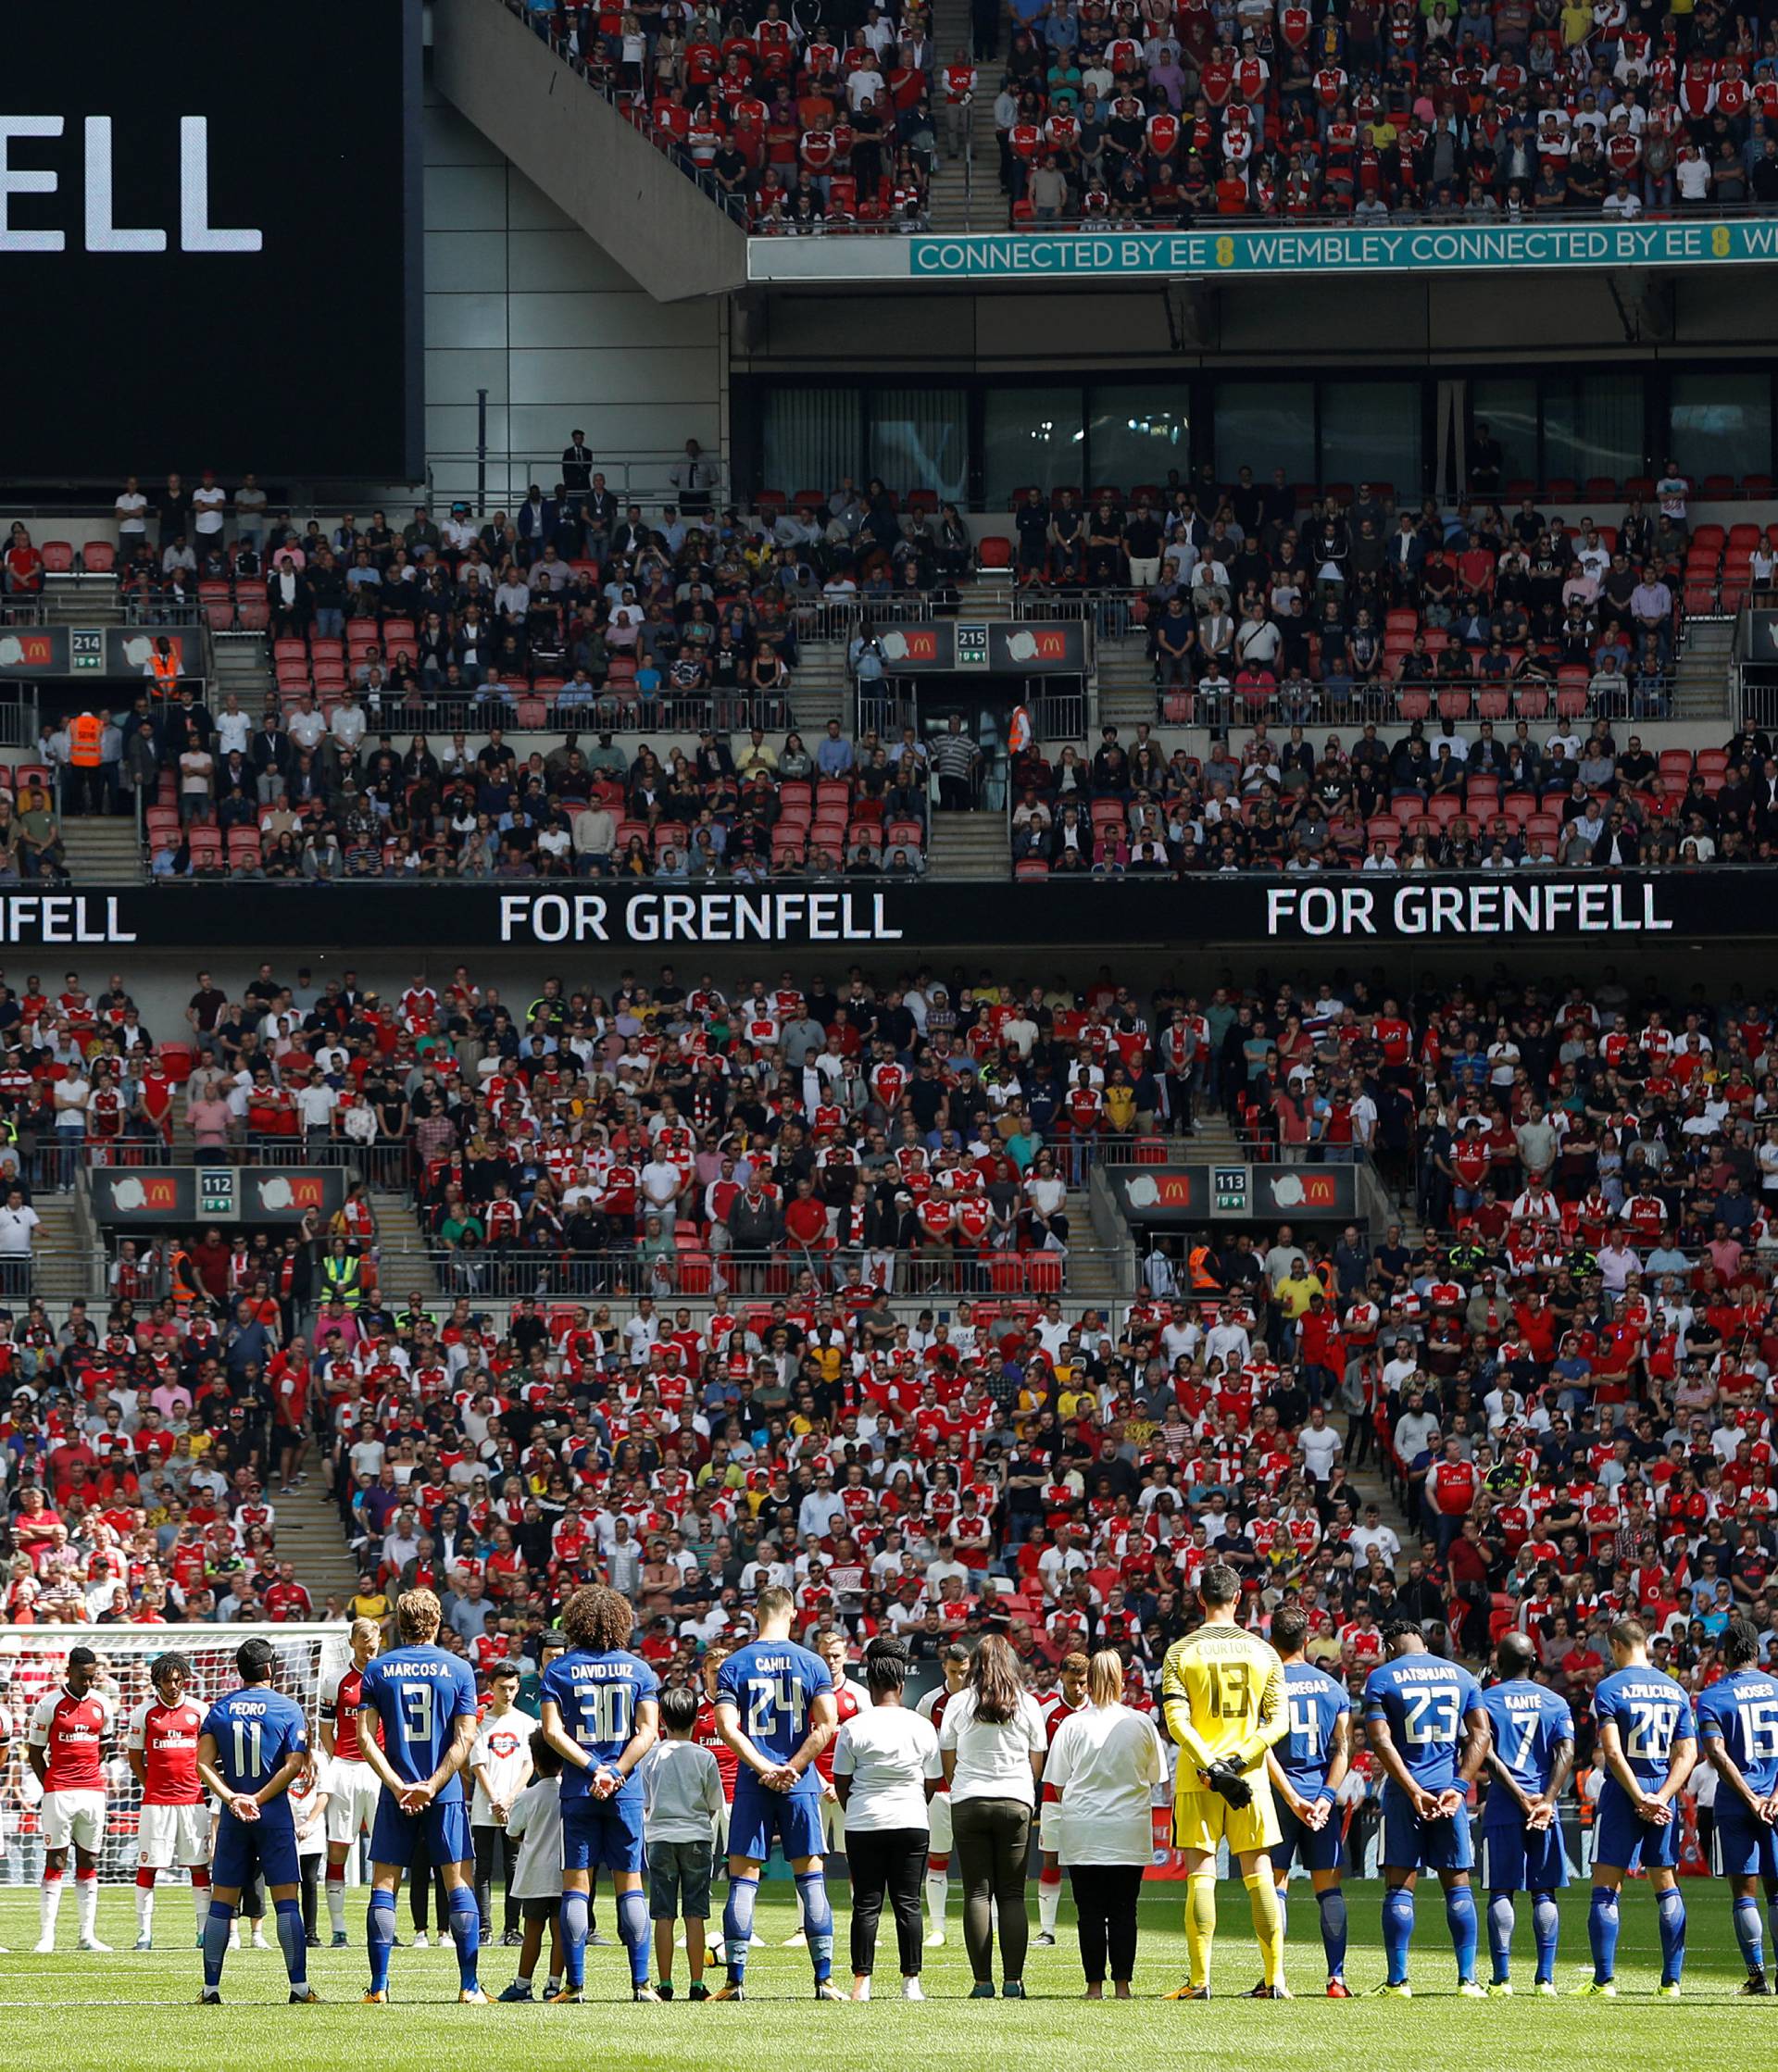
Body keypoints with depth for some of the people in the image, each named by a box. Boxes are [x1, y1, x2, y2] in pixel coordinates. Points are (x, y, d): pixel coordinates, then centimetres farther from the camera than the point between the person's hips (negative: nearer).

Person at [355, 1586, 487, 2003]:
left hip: (395, 1796, 1)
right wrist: (432, 1786, -9)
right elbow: (465, 1738, -7)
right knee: (458, 1884, 3)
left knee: (384, 1886, 5)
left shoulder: (377, 1670, 2)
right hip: (446, 1795, -1)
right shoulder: (458, 1669, 0)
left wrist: (398, 1786, -9)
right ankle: (469, 1986, -1)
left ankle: (378, 1986, 0)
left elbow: (366, 1737, -5)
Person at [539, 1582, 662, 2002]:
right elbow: (647, 1731, -5)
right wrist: (614, 1773, -9)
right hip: (626, 1793, 1)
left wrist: (594, 1770, -9)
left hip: (578, 1793, -1)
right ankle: (640, 1982, -1)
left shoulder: (559, 1670, 1)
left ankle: (574, 1983, -1)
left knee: (576, 1884, 2)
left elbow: (552, 1732, -7)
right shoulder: (638, 1669, 4)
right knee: (630, 1884, 4)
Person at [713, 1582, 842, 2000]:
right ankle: (824, 1978, 2)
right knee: (811, 1878, 5)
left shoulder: (735, 1665, 1)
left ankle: (736, 1980, -2)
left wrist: (764, 1769, -9)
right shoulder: (811, 1663, 1)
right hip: (801, 1784, 0)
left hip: (752, 1785, 0)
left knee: (743, 1879, 2)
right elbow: (826, 1725, -6)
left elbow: (727, 1726, -9)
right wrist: (791, 1768, -5)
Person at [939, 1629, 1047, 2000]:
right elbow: (1037, 1763, 9)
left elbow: (947, 1761, 7)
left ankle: (982, 1981, -5)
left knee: (977, 1894, 1)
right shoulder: (1027, 1705, 2)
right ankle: (1013, 1981, -4)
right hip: (1016, 1802, 0)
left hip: (968, 1802, 0)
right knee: (1012, 1895, 2)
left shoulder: (958, 1703, 1)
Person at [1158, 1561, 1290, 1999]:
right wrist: (1238, 1761, -7)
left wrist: (1211, 1768, -14)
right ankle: (1275, 1977, 4)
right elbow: (1278, 1721, -2)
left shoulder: (1180, 1653, -2)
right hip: (1250, 1778, 2)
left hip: (1198, 1781, -2)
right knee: (1259, 1873, 6)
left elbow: (1176, 1720, -11)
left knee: (1201, 1875, 0)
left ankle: (1200, 1979, -4)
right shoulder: (1263, 1653, 4)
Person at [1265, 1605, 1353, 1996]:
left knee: (1276, 1884, 2)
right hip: (1322, 1796, 3)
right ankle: (1337, 1977, 1)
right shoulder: (1332, 1687, 6)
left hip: (1279, 1797, -3)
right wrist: (1325, 1797, -5)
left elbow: (1264, 1748, -12)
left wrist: (1292, 1798, -12)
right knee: (1329, 1887, 6)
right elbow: (1343, 1749, 0)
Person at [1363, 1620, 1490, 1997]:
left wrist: (1413, 1791, -13)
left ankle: (1397, 1979, -2)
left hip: (1404, 1792, -3)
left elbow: (1381, 1740, -10)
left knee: (1399, 1885, 1)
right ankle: (1467, 1978, 2)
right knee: (1457, 1884, 7)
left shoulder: (1382, 1678, 0)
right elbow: (1480, 1736, 3)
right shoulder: (1460, 1676, 11)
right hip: (1450, 1789, 3)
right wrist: (1457, 1787, -3)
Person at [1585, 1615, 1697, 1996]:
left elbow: (1612, 1752, -16)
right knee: (1666, 1886, 11)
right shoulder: (1675, 1690, 9)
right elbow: (1687, 1753, 3)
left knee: (1606, 1889, 0)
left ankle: (1604, 1980, -5)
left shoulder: (1610, 1688, -7)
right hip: (1663, 1798, 4)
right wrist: (1660, 1798, -6)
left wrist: (1640, 1799, -14)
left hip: (1623, 1794, -4)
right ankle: (1671, 1980, 8)